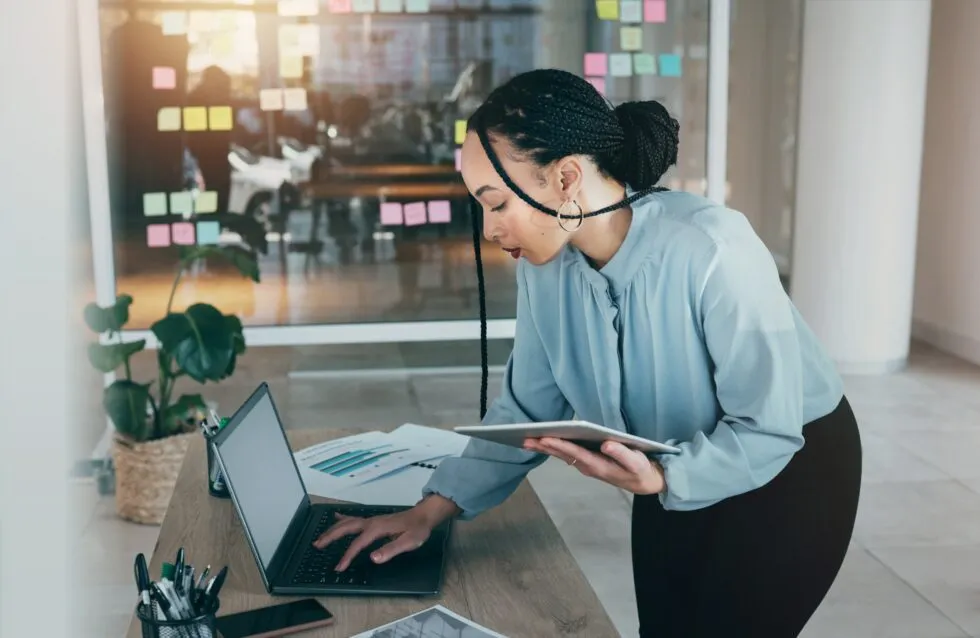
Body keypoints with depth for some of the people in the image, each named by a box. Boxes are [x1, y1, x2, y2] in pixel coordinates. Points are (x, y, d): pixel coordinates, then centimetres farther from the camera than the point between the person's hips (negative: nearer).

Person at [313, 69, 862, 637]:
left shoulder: (712, 252, -34)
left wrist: (663, 478, -43)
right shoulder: (546, 263, -14)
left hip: (788, 469, -5)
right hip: (674, 476, 5)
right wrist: (434, 508, -15)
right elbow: (527, 408, -6)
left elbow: (768, 429, -27)